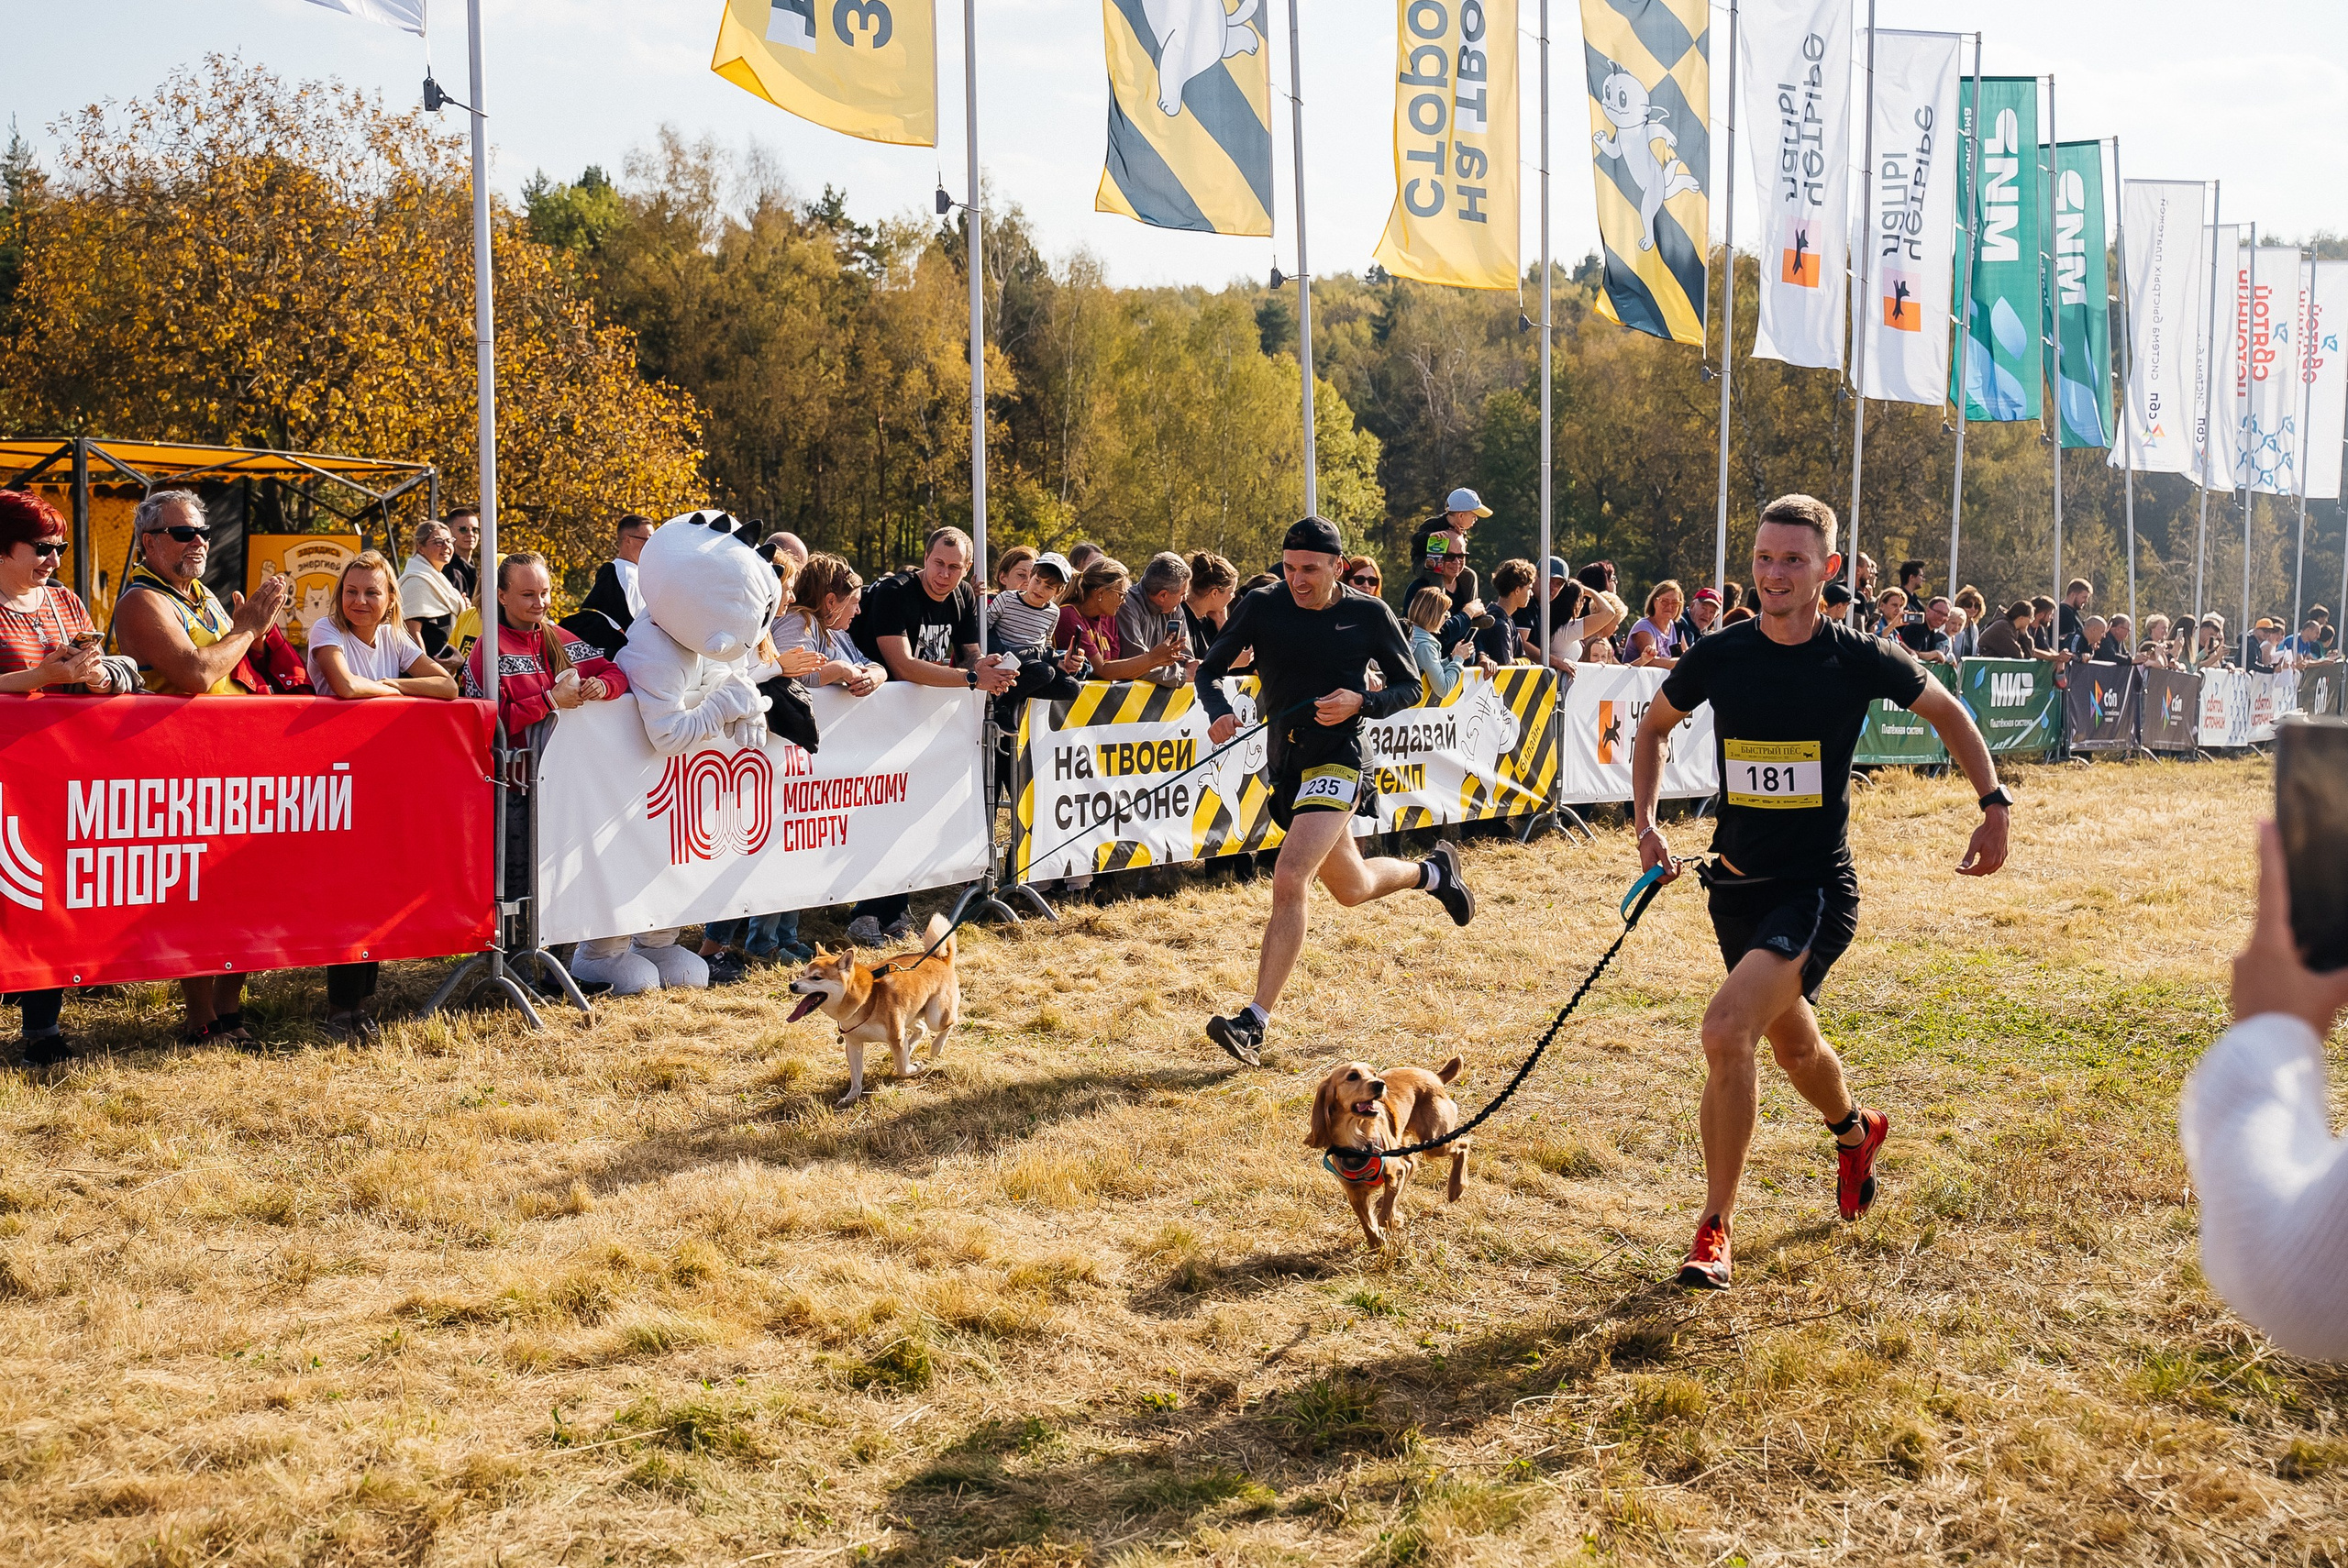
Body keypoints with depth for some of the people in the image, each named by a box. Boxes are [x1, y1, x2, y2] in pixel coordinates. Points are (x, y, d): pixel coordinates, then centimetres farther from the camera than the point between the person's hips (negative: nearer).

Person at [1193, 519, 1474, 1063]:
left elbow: (1409, 686, 4)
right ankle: (1433, 871, 55)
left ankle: (1254, 1023, -23)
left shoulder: (1370, 615, -6)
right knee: (1351, 888, 22)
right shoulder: (1263, 605, -2)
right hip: (1284, 764, 5)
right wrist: (1220, 713, -20)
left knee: (1289, 880, -24)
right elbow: (1209, 670, 2)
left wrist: (1360, 703, -16)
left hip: (1337, 759, -5)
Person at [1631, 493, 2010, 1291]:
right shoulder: (1718, 657, -4)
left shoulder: (1859, 660, -10)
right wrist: (1645, 822, 1)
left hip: (1817, 888, -4)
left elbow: (1945, 710, 9)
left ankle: (1714, 1231, -10)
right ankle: (1855, 1131, 57)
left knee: (1726, 1031, -24)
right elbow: (1653, 727, 15)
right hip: (1738, 884, 4)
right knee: (1791, 1043, 22)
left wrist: (1994, 803, 4)